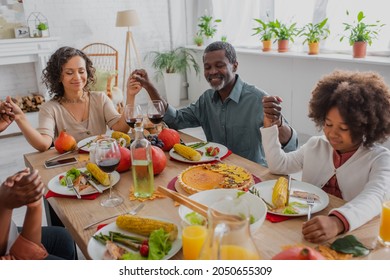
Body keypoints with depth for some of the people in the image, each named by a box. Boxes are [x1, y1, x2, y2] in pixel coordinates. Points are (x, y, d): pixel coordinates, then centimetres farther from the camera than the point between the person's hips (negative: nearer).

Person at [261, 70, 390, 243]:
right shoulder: (315, 145, 9)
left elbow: (375, 198, -24)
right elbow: (278, 165, 14)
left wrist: (337, 222, -43)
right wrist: (269, 125, 2)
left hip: (349, 237, -2)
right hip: (306, 227, 2)